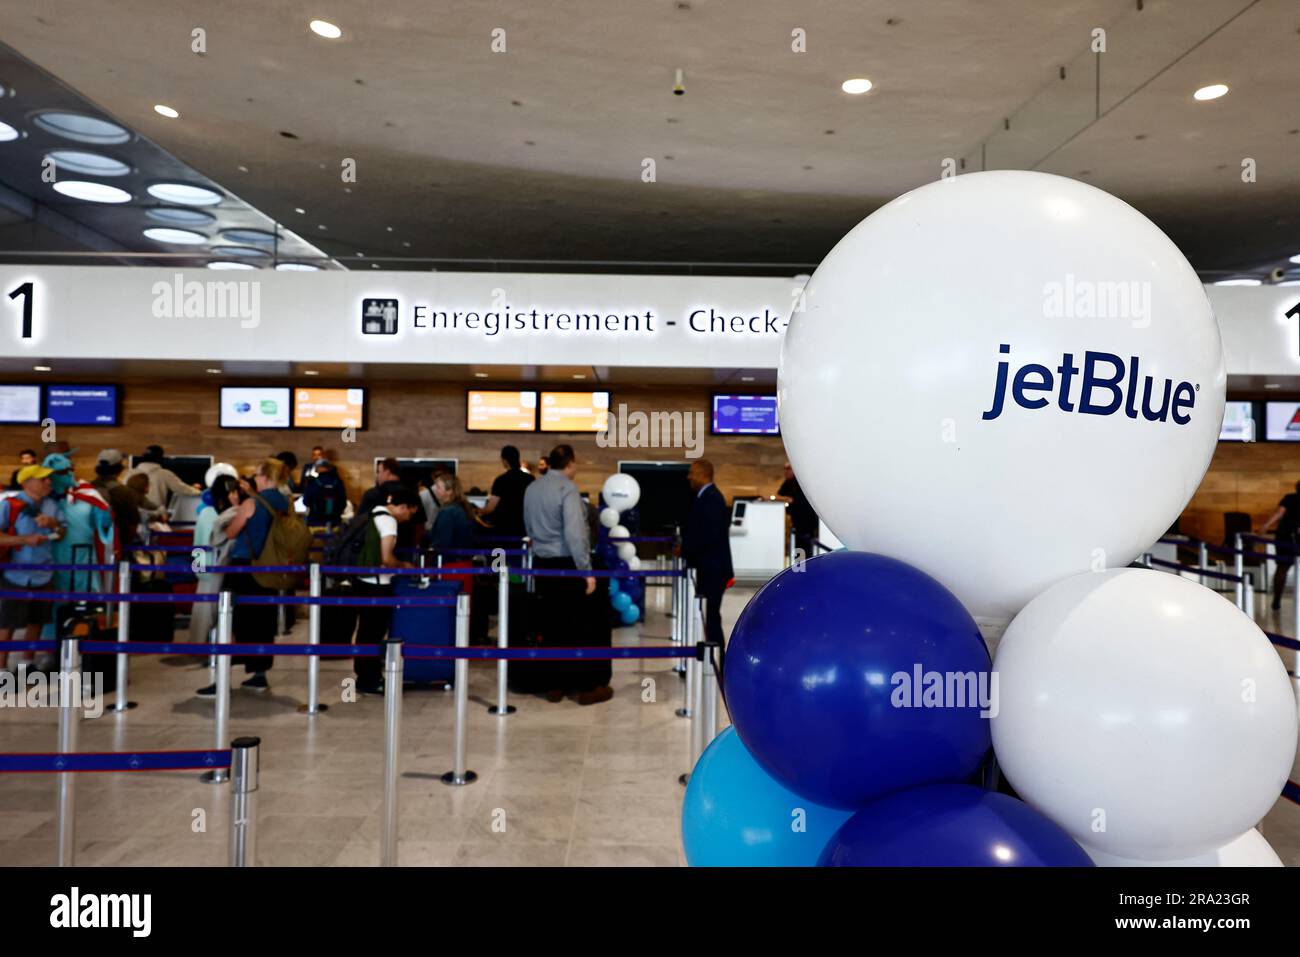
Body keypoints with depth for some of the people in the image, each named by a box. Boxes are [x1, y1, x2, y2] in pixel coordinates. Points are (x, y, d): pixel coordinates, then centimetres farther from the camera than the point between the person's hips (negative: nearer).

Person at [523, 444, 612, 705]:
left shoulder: (532, 488, 8)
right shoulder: (567, 488, -16)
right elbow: (575, 534, -22)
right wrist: (587, 571, -20)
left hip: (542, 564, 7)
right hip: (567, 565, -7)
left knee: (552, 626, 12)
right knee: (582, 627, 3)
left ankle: (556, 685, 17)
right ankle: (588, 687, 9)